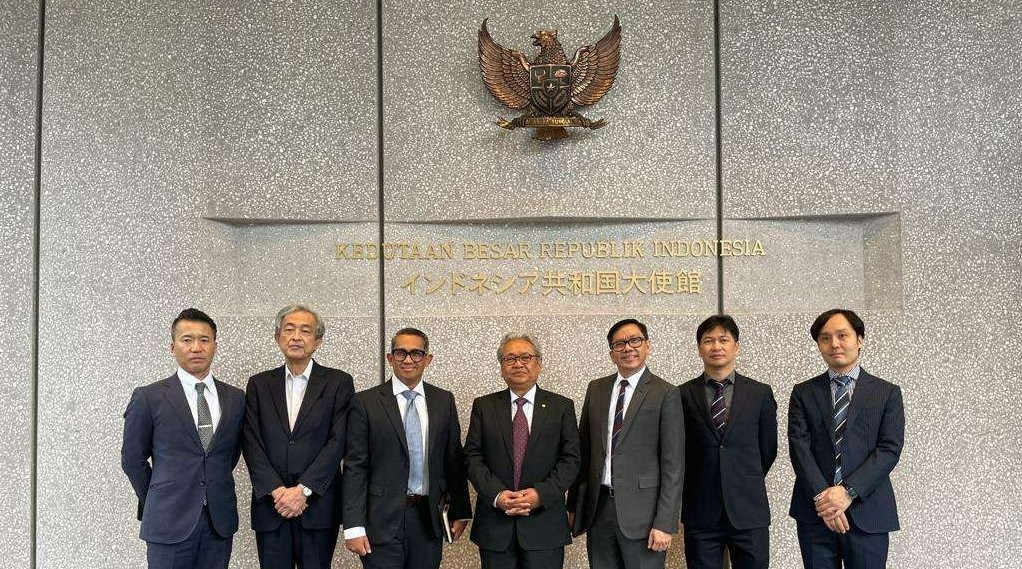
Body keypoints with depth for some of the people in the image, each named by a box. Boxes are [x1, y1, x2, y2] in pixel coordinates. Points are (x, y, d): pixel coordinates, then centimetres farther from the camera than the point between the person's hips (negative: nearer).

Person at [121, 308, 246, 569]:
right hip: (170, 523, -3)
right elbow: (132, 459, 4)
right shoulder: (148, 397, -3)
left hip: (220, 521, 3)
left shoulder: (236, 398, 7)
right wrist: (158, 502, 9)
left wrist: (216, 490, 12)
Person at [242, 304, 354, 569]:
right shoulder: (259, 385, 10)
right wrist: (277, 491, -10)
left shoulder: (338, 383, 3)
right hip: (270, 506, 2)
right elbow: (252, 444, 2)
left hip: (317, 506, -2)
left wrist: (303, 490, -13)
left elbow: (337, 441, -5)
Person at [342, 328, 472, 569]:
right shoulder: (366, 402, -2)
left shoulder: (444, 401, 8)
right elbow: (355, 467, -5)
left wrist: (460, 512, 8)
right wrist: (354, 527, -10)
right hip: (383, 521, -3)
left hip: (430, 519, 3)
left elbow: (455, 460, 11)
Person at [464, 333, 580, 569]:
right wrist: (496, 495, -12)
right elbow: (473, 457, 3)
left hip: (545, 524, -1)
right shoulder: (483, 406, 8)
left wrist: (541, 494, -13)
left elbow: (570, 459, 0)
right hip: (495, 525, 1)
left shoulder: (562, 407, 5)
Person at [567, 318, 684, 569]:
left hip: (641, 510, -4)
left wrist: (664, 523, -12)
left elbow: (673, 464, -7)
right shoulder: (596, 389, 11)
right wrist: (573, 505, 11)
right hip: (598, 508, 4)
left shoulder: (666, 394, -4)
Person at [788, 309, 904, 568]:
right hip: (815, 514, 1)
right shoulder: (803, 393, 9)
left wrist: (848, 492, -14)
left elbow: (890, 449, -4)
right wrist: (821, 496, -15)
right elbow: (799, 447, -1)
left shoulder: (888, 393, 6)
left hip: (867, 514, -1)